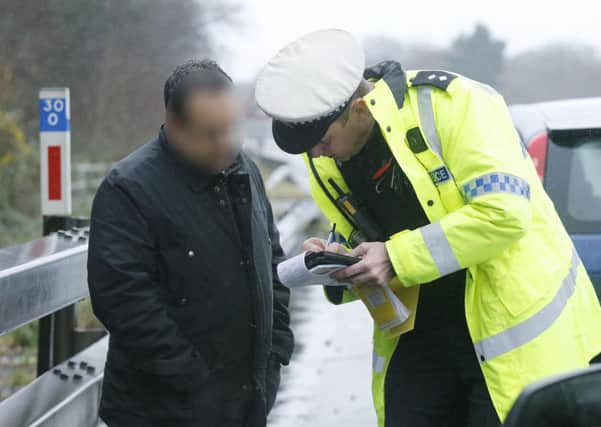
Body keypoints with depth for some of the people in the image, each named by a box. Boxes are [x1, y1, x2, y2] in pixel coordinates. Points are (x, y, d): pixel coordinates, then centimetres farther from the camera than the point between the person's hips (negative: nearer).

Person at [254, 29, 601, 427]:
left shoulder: (449, 103, -19)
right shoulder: (325, 161, 3)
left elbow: (504, 211, -25)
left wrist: (398, 260, -26)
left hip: (516, 330, -6)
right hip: (418, 338, 6)